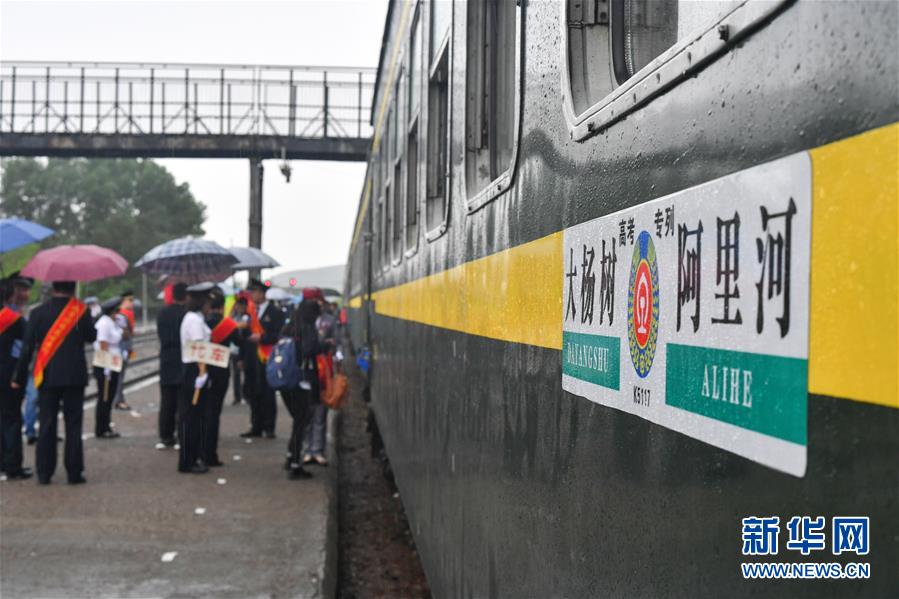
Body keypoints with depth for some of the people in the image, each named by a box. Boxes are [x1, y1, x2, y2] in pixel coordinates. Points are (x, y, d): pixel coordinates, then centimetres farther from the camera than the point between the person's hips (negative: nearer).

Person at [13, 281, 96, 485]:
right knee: (73, 425, 4)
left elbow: (27, 347, -2)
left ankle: (44, 473, 7)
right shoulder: (81, 311, -5)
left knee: (46, 425, 7)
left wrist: (19, 378, 3)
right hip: (74, 376, -1)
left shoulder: (38, 313, -2)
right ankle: (74, 472, 3)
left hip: (47, 377, 1)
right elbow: (91, 337, 7)